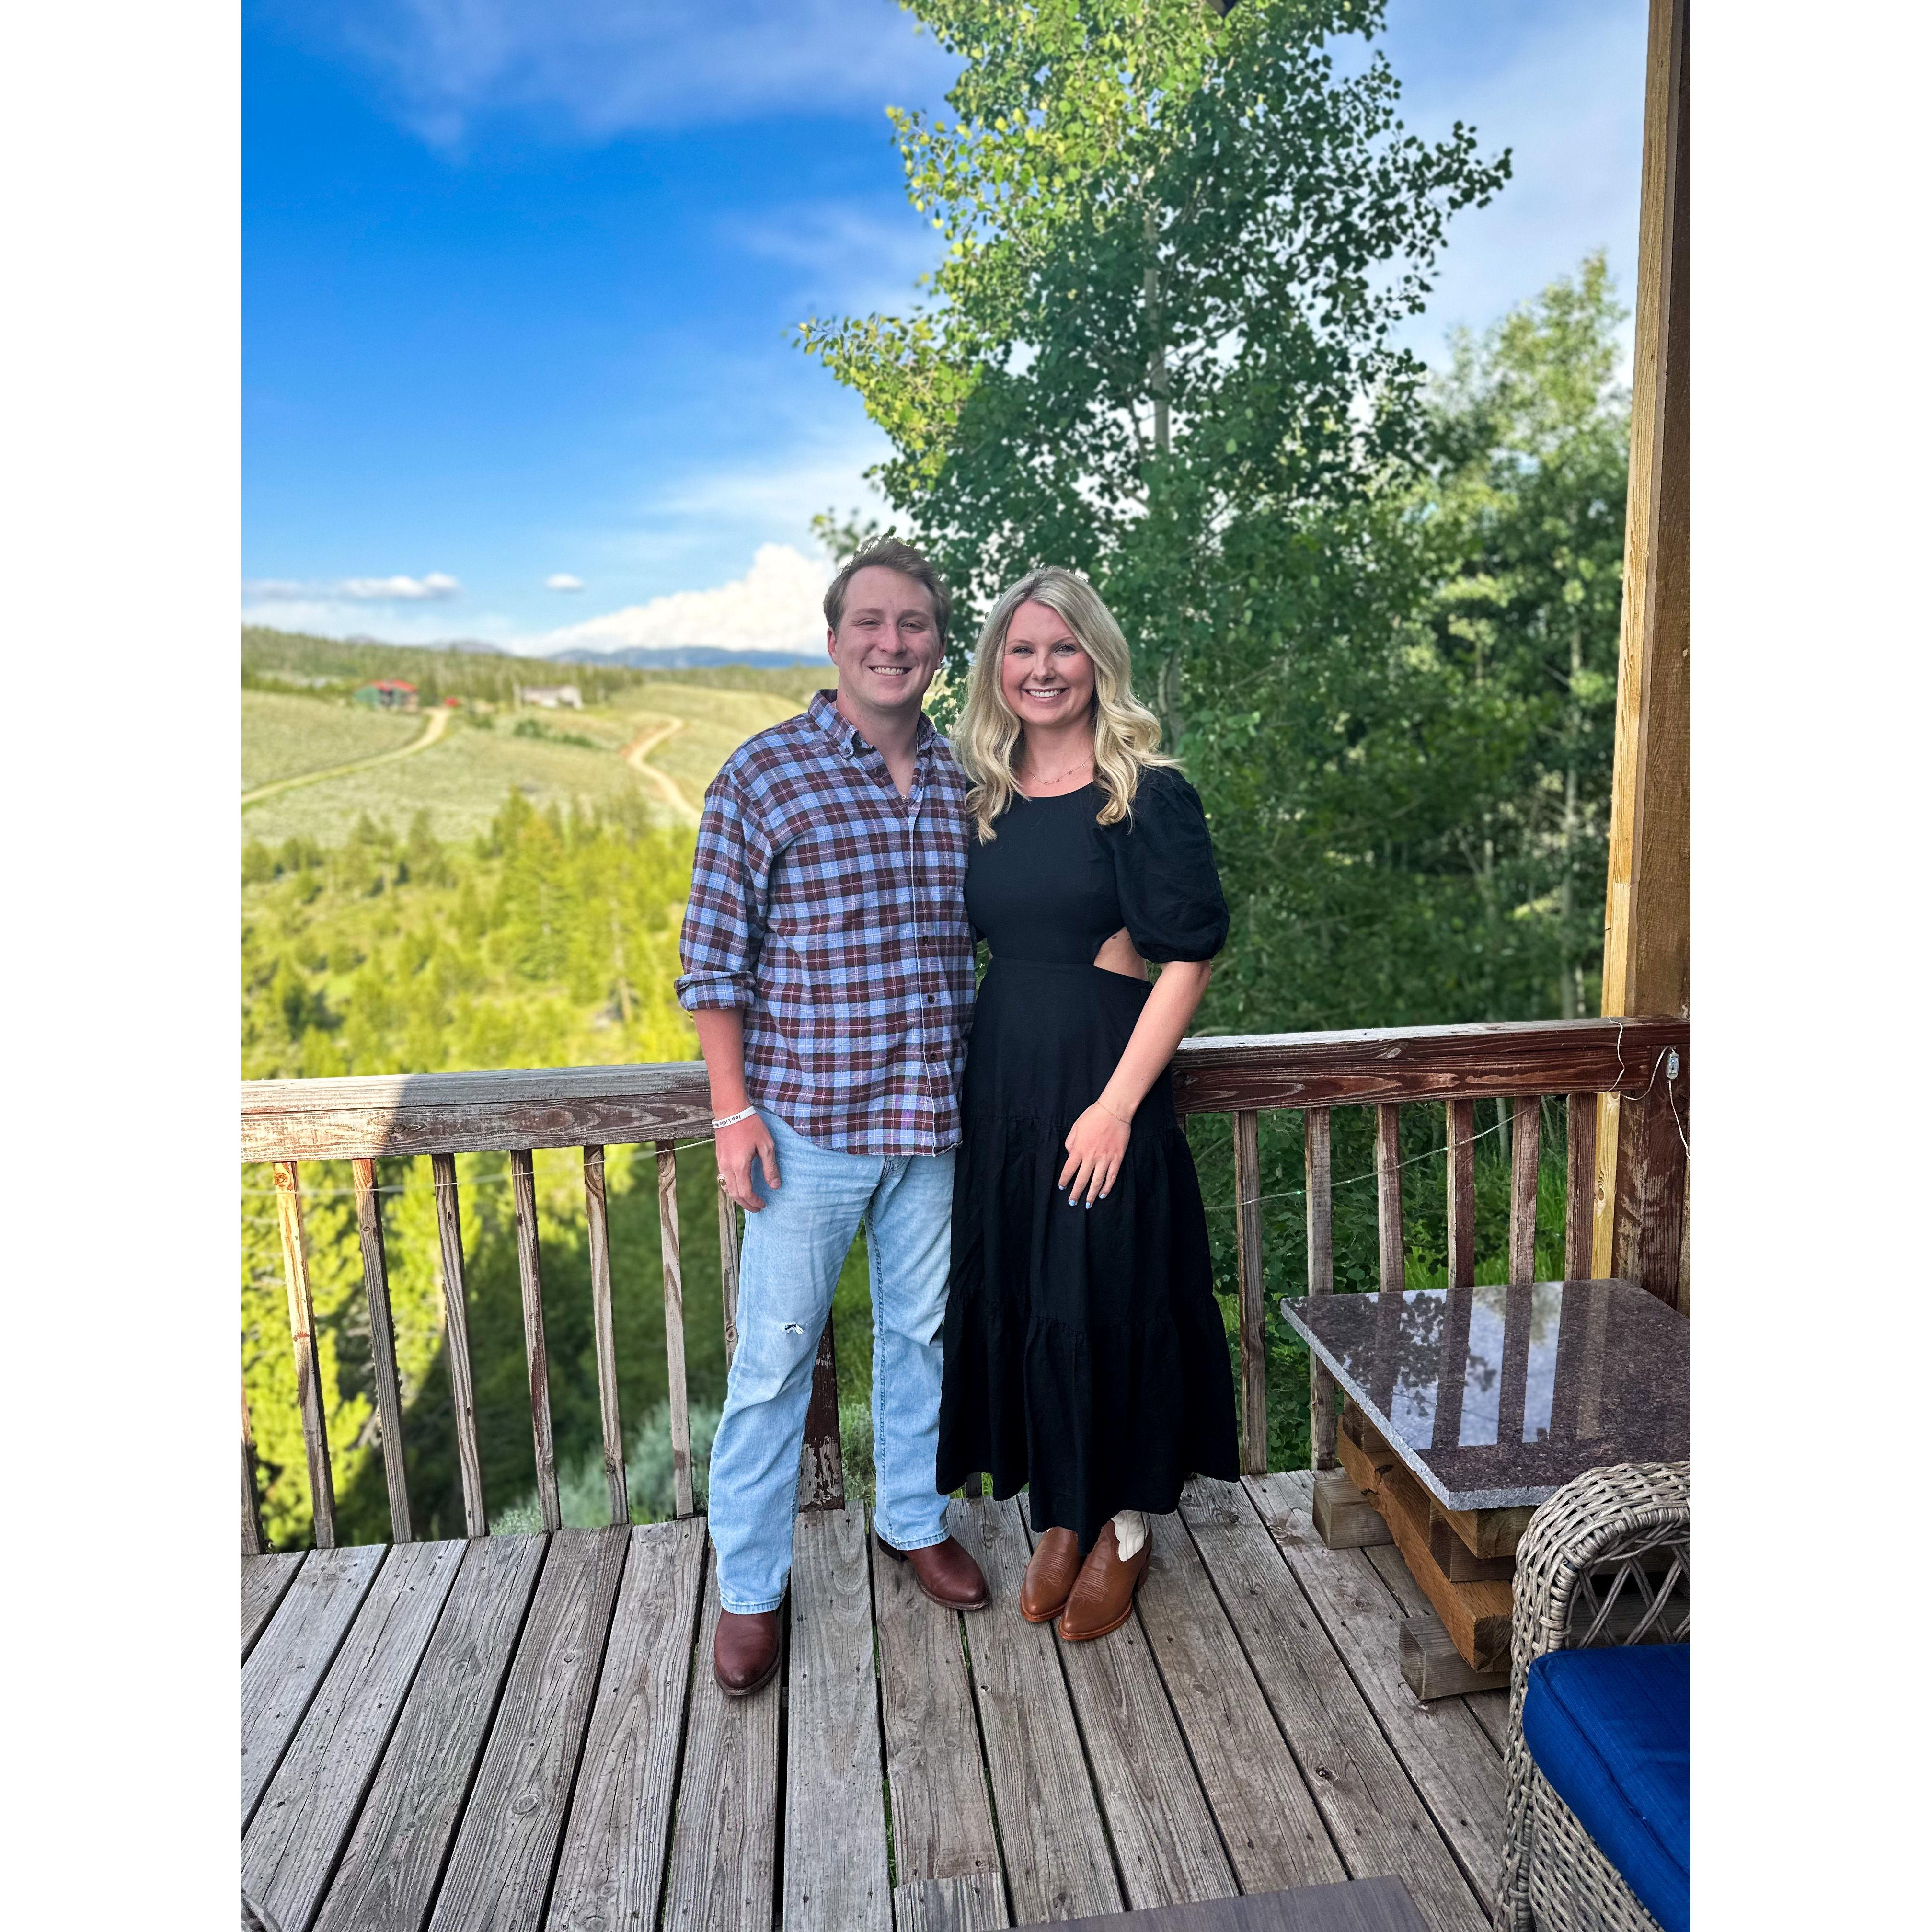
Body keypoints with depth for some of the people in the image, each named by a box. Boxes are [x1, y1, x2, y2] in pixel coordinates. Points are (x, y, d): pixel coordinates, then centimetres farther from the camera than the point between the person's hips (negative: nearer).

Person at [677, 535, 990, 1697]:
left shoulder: (964, 783, 5)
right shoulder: (765, 773, -7)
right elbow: (715, 956, -7)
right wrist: (734, 1110, -11)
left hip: (934, 1119, 4)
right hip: (806, 1120, -4)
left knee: (922, 1331, 19)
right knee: (776, 1357, 6)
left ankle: (914, 1518, 42)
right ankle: (750, 1588, 26)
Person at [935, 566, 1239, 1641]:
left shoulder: (1147, 795, -9)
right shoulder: (983, 799, 8)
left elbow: (1188, 957, -12)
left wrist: (1118, 1103, -18)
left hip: (1106, 1078, -5)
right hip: (1001, 1079, 6)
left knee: (1111, 1300, 6)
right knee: (1016, 1298, 13)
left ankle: (1125, 1530, 29)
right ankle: (1060, 1519, 34)